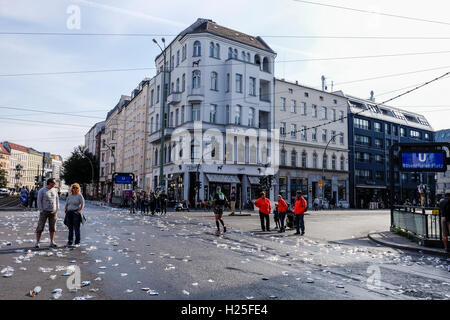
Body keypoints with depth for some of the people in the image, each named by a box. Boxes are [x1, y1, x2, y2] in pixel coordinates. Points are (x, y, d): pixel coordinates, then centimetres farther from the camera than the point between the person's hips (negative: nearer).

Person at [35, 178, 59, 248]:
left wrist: (57, 210, 6)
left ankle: (52, 242, 14)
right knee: (40, 227, 0)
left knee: (52, 228, 6)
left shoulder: (55, 190, 6)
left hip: (53, 212, 4)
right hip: (44, 211, -4)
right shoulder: (42, 191, -6)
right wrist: (41, 210, -12)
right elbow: (39, 201, -6)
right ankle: (37, 242, 10)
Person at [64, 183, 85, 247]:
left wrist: (78, 211, -16)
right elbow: (66, 204, 20)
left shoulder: (80, 196, -3)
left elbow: (82, 205, -6)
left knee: (76, 228, -4)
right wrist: (65, 210, 5)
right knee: (70, 228, 9)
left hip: (76, 213, -5)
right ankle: (70, 242, 18)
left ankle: (77, 242, 3)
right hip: (69, 213, 5)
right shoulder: (69, 196, 13)